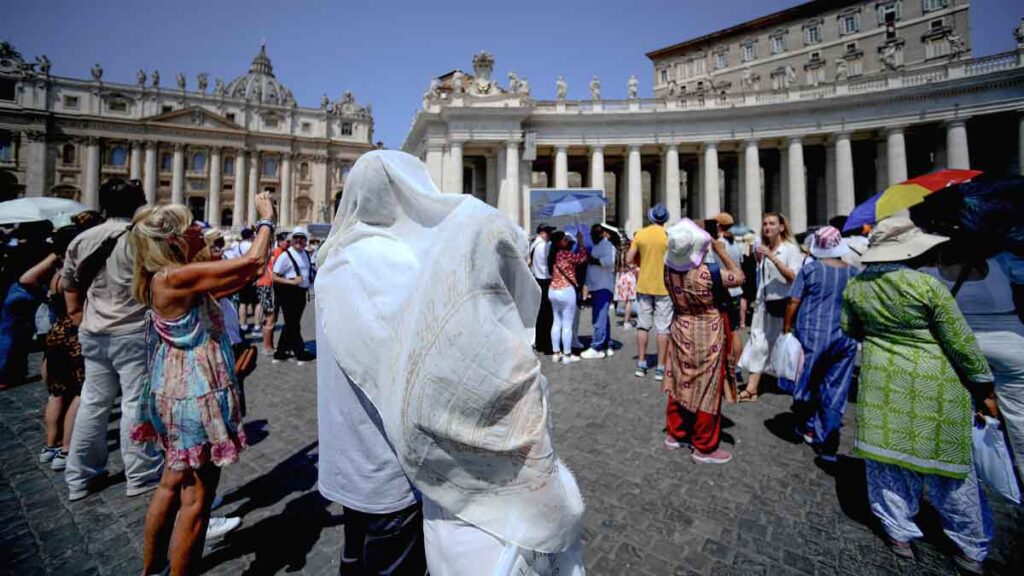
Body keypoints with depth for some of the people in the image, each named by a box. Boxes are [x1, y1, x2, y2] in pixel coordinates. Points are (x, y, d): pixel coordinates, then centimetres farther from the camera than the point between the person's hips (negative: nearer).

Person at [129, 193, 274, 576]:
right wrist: (266, 219, -9)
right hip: (195, 397, -10)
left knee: (173, 484, 25)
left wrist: (264, 227, 8)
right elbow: (252, 261, -24)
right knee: (196, 497, 6)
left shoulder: (168, 278, 6)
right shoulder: (176, 277, -22)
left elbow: (233, 281, 11)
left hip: (177, 390, 10)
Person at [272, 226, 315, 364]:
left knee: (290, 324, 16)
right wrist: (292, 281, -21)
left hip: (301, 293, 8)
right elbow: (274, 277, -14)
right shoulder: (285, 255, -12)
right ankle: (301, 354, 13)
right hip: (289, 293, -8)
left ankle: (280, 354, 30)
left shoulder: (306, 254, 10)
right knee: (293, 324, 3)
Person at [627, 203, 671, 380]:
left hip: (644, 285, 2)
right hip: (663, 286, -2)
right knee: (663, 328, 5)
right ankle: (660, 367, 8)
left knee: (643, 325, 12)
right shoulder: (669, 236, -9)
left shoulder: (640, 234, -2)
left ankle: (641, 364, 17)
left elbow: (629, 259, -1)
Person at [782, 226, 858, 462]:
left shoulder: (810, 269, -6)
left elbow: (793, 303, -8)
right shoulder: (853, 272, 6)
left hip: (813, 335, -3)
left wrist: (786, 328, 2)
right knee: (836, 390, 8)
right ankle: (828, 444, 10)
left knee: (809, 383, 13)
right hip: (845, 338, 3)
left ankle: (808, 427, 28)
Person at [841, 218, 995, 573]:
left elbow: (849, 329, 11)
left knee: (889, 456, 13)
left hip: (882, 380, 2)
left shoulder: (855, 286, -4)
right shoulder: (927, 285, -16)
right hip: (933, 384, -2)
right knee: (948, 462, 11)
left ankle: (899, 533, 25)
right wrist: (984, 387, 2)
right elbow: (961, 342, -9)